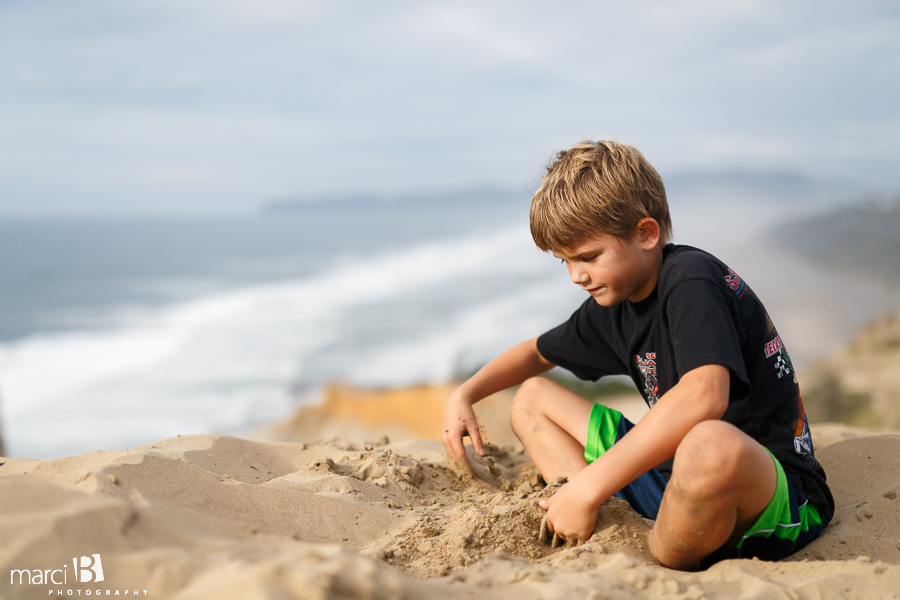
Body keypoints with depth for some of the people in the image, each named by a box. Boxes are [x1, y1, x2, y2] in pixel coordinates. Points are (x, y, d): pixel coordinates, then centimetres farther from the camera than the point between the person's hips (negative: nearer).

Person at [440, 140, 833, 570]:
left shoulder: (692, 280, -19)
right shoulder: (614, 301, 8)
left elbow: (704, 395, -37)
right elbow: (537, 354, 26)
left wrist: (589, 486, -35)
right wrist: (464, 395, 7)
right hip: (672, 469, 9)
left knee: (710, 447, -45)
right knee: (531, 398, 13)